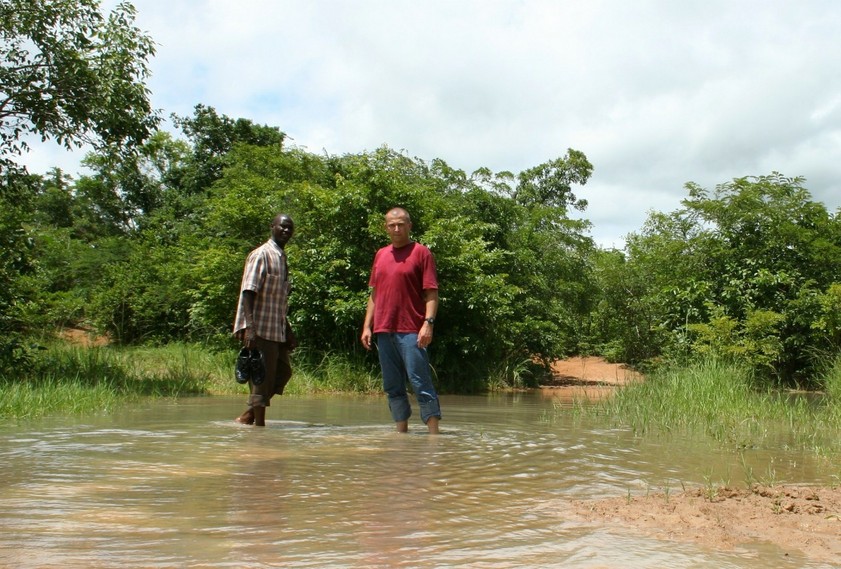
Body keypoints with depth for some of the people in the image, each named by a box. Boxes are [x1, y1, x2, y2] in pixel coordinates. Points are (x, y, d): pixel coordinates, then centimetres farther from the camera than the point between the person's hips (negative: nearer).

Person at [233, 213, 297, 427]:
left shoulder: (282, 258, 17)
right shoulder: (261, 255, -10)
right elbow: (248, 293, -18)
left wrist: (288, 332, 21)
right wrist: (248, 328, -27)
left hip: (277, 329, 9)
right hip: (260, 329, -9)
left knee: (283, 371, 12)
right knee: (262, 377, -3)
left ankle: (248, 415, 19)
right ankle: (259, 422, 9)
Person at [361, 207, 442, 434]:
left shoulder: (421, 253, 0)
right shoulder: (380, 255, 17)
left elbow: (431, 293, -6)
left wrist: (428, 323, -18)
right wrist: (367, 326, 12)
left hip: (411, 331, -6)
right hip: (384, 330, 6)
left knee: (421, 384, -7)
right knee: (393, 387, 10)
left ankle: (434, 434, -4)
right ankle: (402, 433, 18)